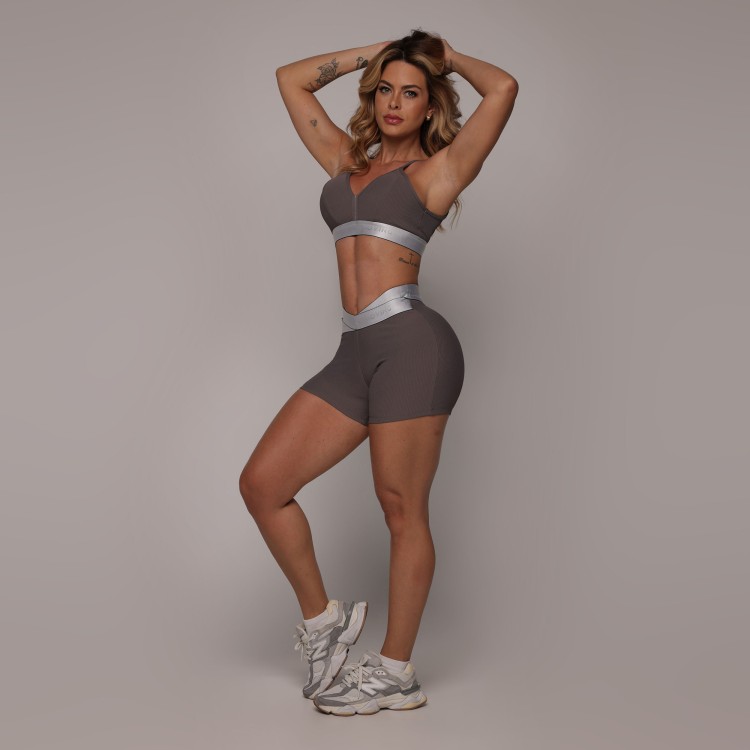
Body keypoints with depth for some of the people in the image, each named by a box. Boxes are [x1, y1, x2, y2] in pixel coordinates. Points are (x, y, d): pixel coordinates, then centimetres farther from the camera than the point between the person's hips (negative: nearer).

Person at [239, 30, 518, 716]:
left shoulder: (436, 169, 7)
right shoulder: (346, 160, 23)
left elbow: (504, 88, -4)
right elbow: (291, 79, 30)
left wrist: (448, 57, 14)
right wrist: (372, 53, 29)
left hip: (412, 345, -6)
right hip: (356, 355, 6)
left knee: (402, 510, -1)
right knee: (261, 484, -1)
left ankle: (396, 672, 12)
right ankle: (322, 618, 17)